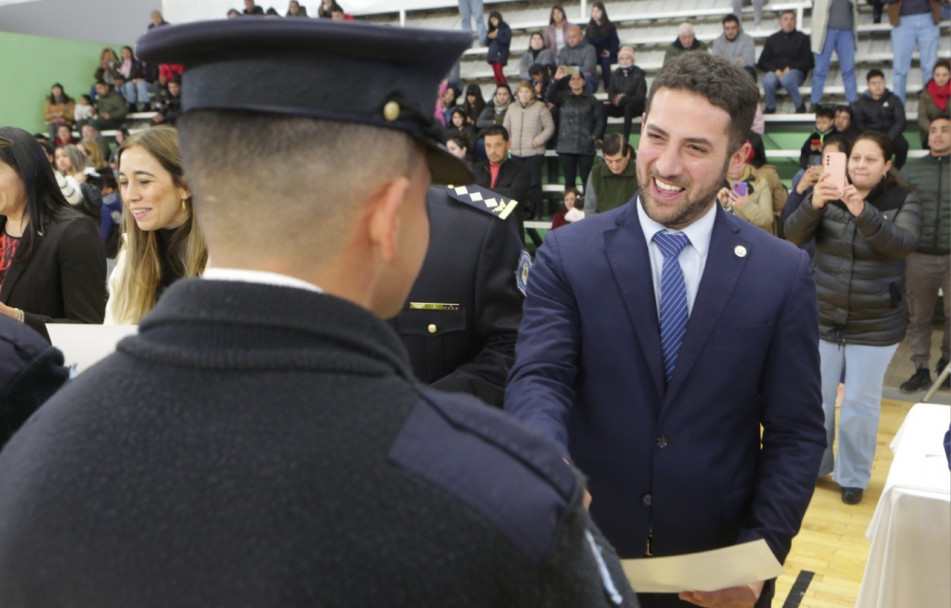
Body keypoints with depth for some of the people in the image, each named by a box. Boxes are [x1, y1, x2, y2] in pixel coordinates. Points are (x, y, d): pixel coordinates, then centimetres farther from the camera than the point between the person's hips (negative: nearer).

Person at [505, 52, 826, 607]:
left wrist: (761, 552, -13)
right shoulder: (567, 255, -7)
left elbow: (797, 431, -3)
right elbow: (538, 378, -16)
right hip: (588, 549, 0)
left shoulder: (784, 274, -5)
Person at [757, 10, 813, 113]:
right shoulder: (772, 39, 18)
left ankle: (800, 105, -17)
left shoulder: (802, 38, 14)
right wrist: (776, 70, -9)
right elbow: (762, 62, 10)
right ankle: (770, 107, -8)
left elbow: (808, 62, 5)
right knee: (768, 81, -36)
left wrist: (790, 68, -10)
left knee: (786, 79, -39)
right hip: (775, 72, 2)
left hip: (795, 71, -1)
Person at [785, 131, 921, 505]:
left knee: (861, 403, 6)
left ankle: (854, 477, 25)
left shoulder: (903, 202, -5)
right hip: (823, 319, 2)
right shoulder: (829, 197, -1)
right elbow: (794, 235, -14)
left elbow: (903, 244, -23)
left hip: (876, 326, -2)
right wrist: (813, 204, -33)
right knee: (816, 399, 10)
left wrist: (864, 213, -38)